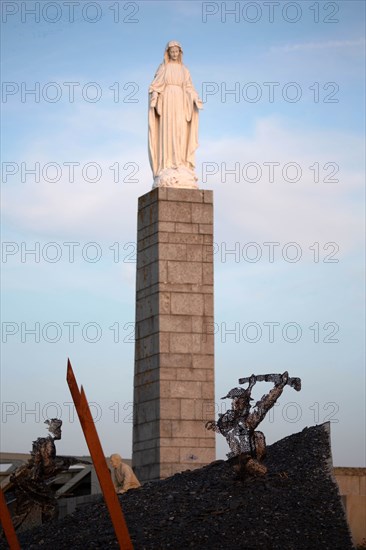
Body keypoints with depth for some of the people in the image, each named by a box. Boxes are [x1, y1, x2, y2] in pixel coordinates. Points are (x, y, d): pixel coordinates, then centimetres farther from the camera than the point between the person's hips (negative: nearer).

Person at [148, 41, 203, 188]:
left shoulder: (184, 69, 16)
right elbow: (155, 86, 0)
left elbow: (189, 89, 11)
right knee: (167, 133, -11)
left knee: (181, 134, -3)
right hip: (166, 103, -3)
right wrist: (154, 97, -18)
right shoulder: (163, 67, 6)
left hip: (180, 104, 3)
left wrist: (196, 100, -6)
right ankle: (167, 169, -13)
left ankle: (181, 169, -4)